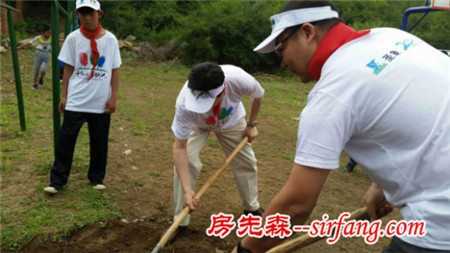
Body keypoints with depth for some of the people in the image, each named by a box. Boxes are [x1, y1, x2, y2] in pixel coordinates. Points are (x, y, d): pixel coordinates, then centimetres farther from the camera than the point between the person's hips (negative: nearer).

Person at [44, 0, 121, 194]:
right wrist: (64, 96, 2)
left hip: (101, 102, 0)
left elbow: (115, 70, 1)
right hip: (75, 101, 0)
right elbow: (68, 69, 4)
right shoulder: (73, 38, -2)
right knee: (65, 140, 3)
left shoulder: (110, 39, -3)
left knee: (99, 142, 11)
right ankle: (57, 180, 16)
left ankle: (96, 177, 27)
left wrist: (113, 97, -2)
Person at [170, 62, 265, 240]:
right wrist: (187, 190, -42)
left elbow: (258, 95, -17)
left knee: (246, 162, 7)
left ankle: (252, 207, 35)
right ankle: (180, 222, -2)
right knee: (186, 161, -20)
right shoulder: (185, 104, -44)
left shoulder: (239, 79, -44)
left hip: (231, 120, 2)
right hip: (197, 124, -1)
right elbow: (180, 148, -36)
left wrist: (251, 124, -8)